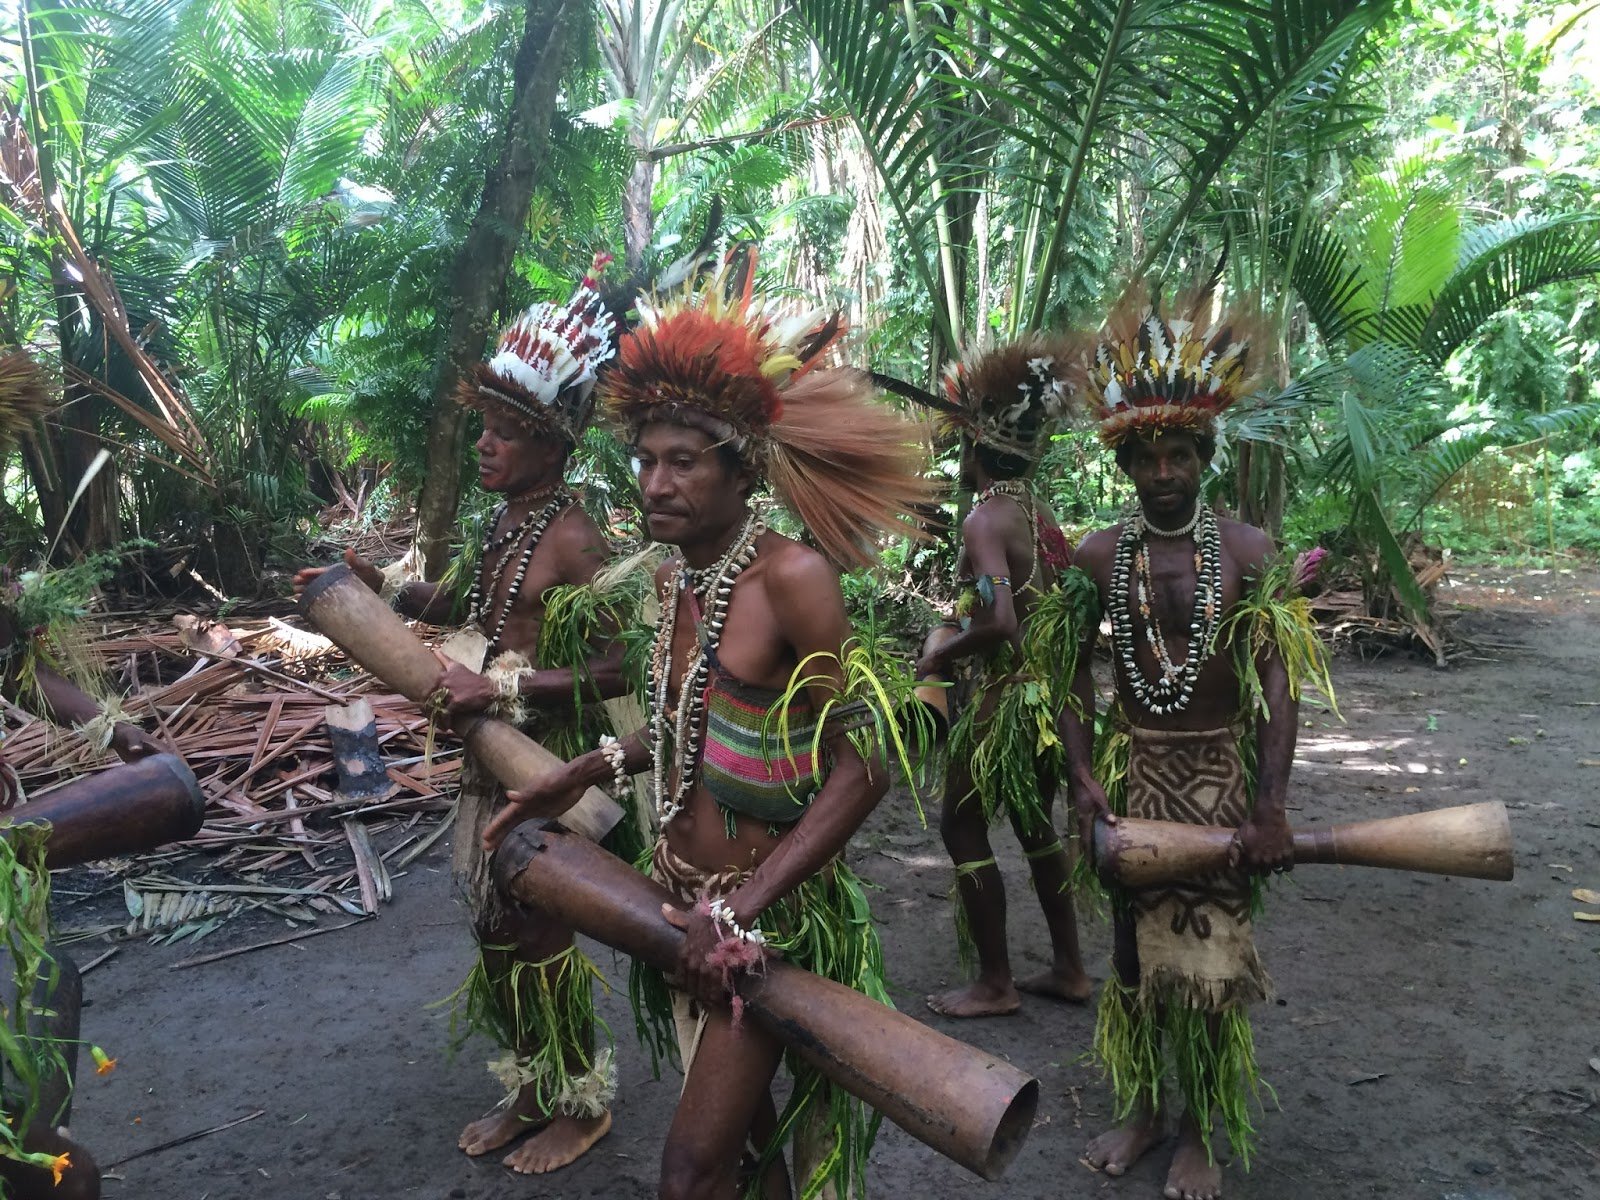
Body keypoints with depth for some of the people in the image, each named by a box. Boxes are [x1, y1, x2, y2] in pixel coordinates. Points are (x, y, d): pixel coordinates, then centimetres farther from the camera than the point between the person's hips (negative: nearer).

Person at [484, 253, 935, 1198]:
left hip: (768, 916, -7)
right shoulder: (676, 576, 1)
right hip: (683, 900, 7)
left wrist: (740, 910, -25)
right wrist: (593, 770, 6)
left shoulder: (793, 577, -22)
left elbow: (860, 769, -23)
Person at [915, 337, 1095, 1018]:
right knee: (1036, 825, 19)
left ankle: (996, 984, 14)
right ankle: (1068, 969, 30)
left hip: (1002, 698, -8)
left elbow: (999, 623, -30)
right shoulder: (1042, 515, 7)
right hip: (1048, 695, 8)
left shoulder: (985, 520, -18)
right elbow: (1067, 605, 13)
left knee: (962, 826, 6)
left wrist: (944, 651, -12)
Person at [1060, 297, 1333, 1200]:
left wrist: (1270, 807, -17)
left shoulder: (1247, 552, -7)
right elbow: (1073, 674, 0)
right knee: (1135, 947, 12)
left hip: (1222, 773, -1)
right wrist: (1084, 778, -9)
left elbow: (1278, 686, -10)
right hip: (1132, 769, 2)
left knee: (1210, 956, 4)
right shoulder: (1098, 556, -2)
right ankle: (1143, 1108, 33)